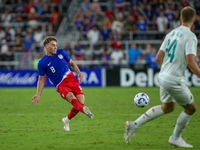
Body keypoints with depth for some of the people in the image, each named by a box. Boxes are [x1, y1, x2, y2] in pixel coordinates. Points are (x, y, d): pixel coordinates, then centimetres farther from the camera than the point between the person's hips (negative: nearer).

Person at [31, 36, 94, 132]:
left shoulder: (61, 53, 12)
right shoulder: (42, 63, 3)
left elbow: (72, 63, 24)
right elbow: (41, 79, 11)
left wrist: (79, 73, 7)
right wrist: (38, 94, 3)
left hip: (72, 79, 3)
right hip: (61, 85, -3)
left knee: (81, 101, -13)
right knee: (71, 97, -33)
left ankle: (67, 120, 9)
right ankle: (84, 110, -61)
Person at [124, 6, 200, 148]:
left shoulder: (171, 33, 10)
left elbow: (159, 57, 13)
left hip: (163, 77, 8)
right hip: (175, 81, -8)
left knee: (167, 107, 26)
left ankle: (135, 125, 20)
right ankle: (176, 138, 22)